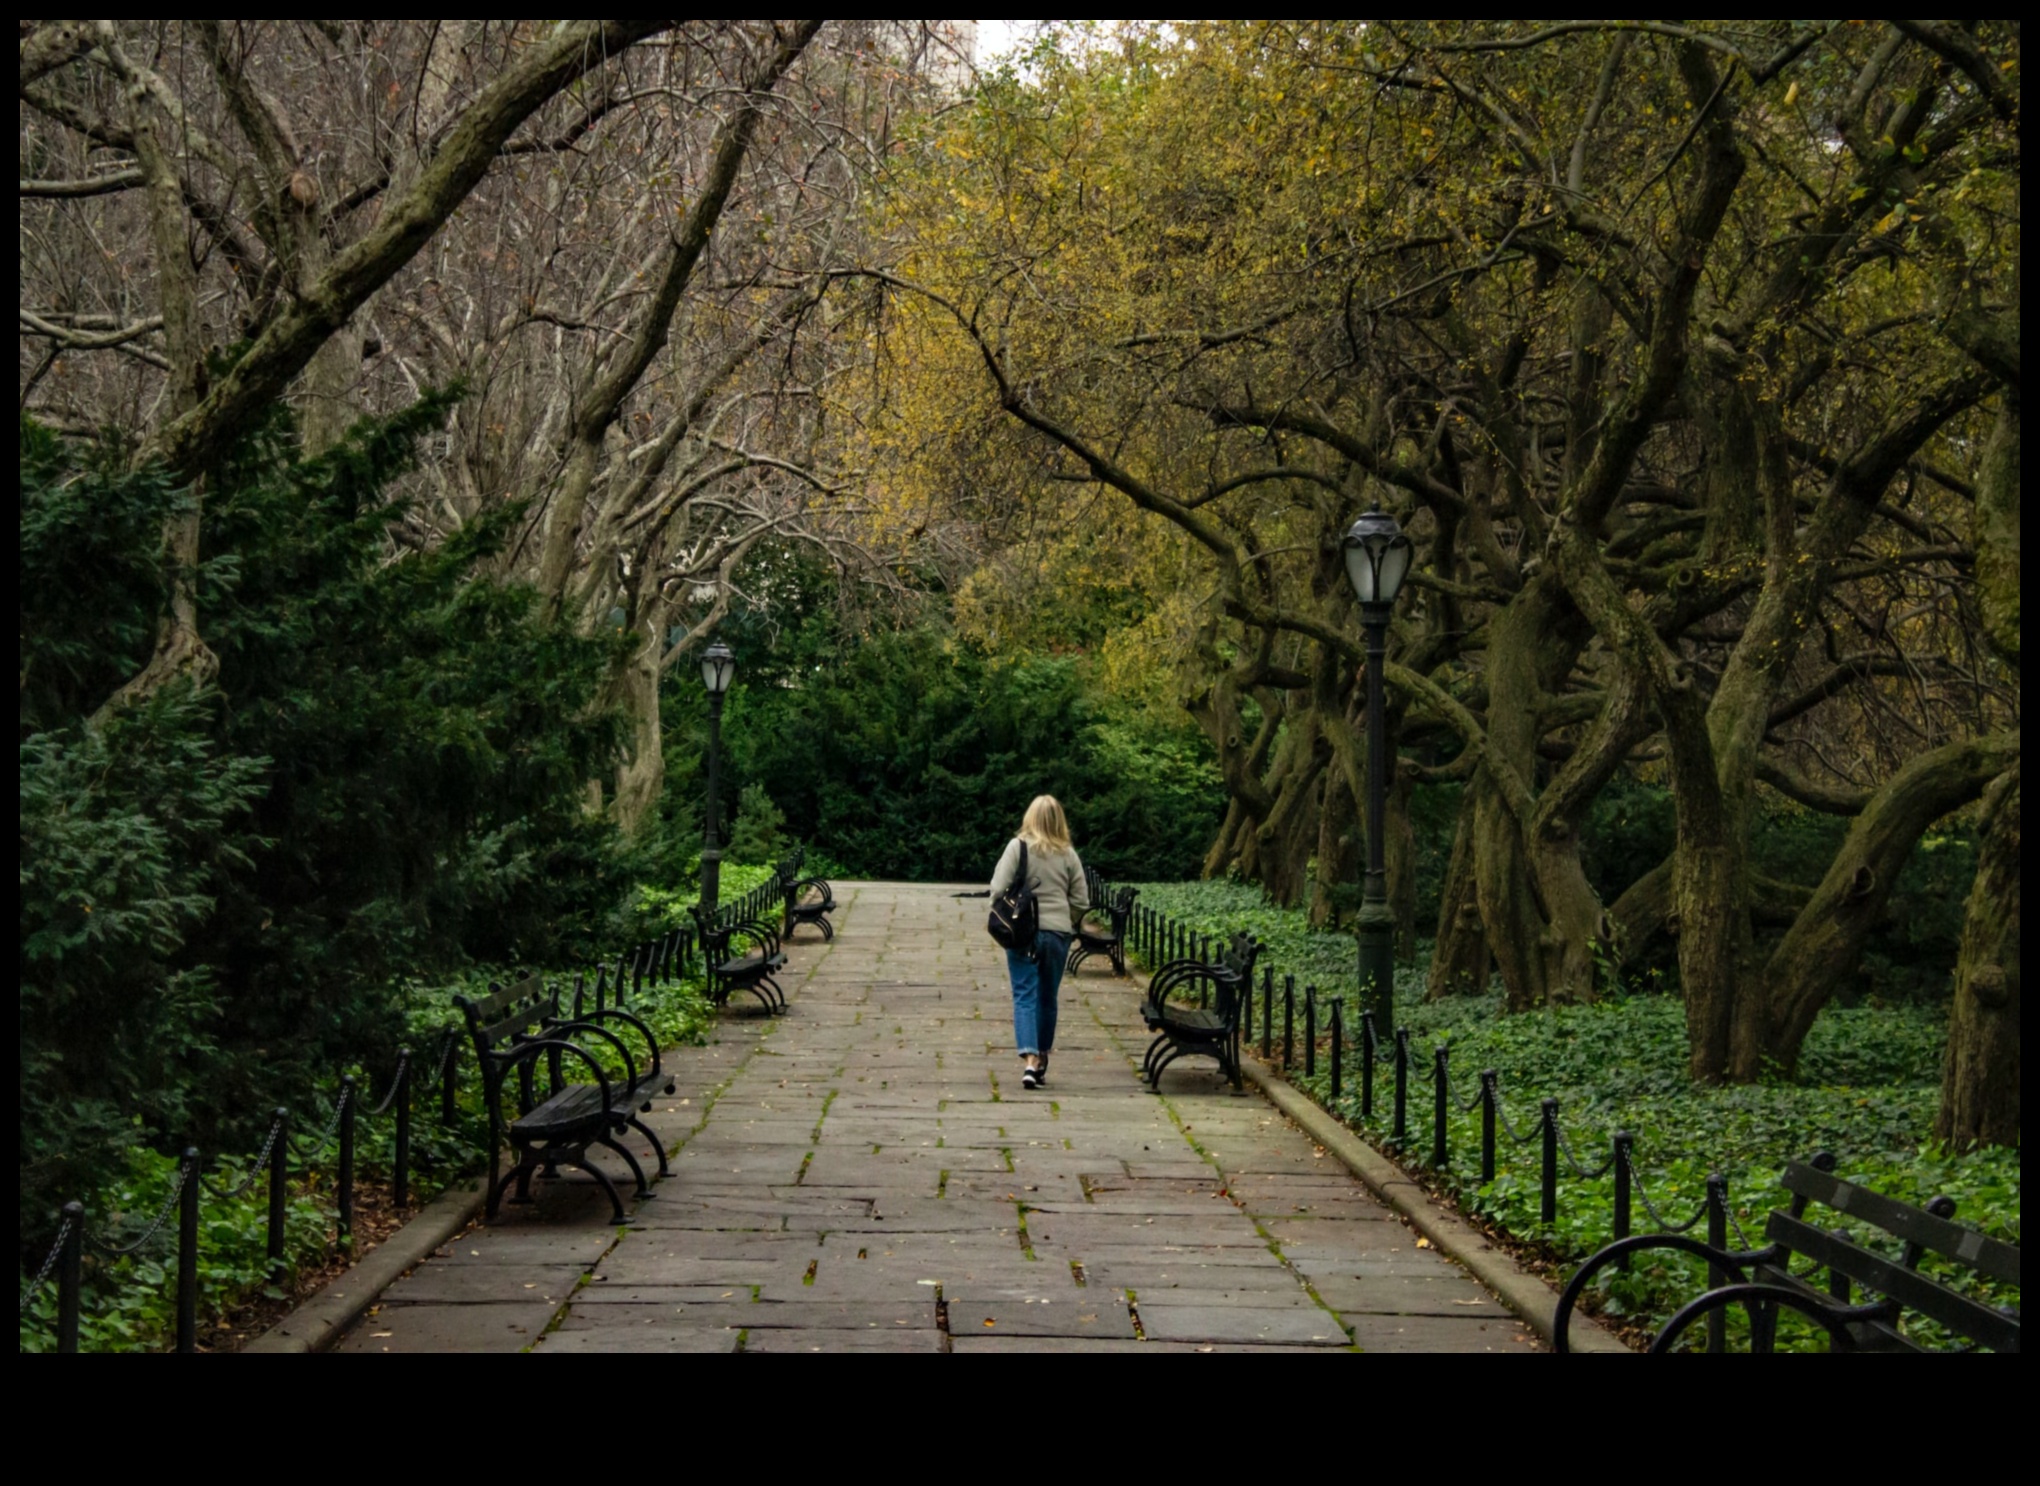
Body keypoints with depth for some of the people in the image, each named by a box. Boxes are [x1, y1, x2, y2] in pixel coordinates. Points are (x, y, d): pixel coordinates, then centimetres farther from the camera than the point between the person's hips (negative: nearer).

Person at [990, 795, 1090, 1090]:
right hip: (1057, 934, 2)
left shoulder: (1017, 847, -5)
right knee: (1047, 998, 14)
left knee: (1025, 996, -2)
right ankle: (1042, 1059, 23)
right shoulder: (1068, 854, 3)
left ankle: (1030, 1059, -17)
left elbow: (998, 889, -9)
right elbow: (1081, 901, 6)